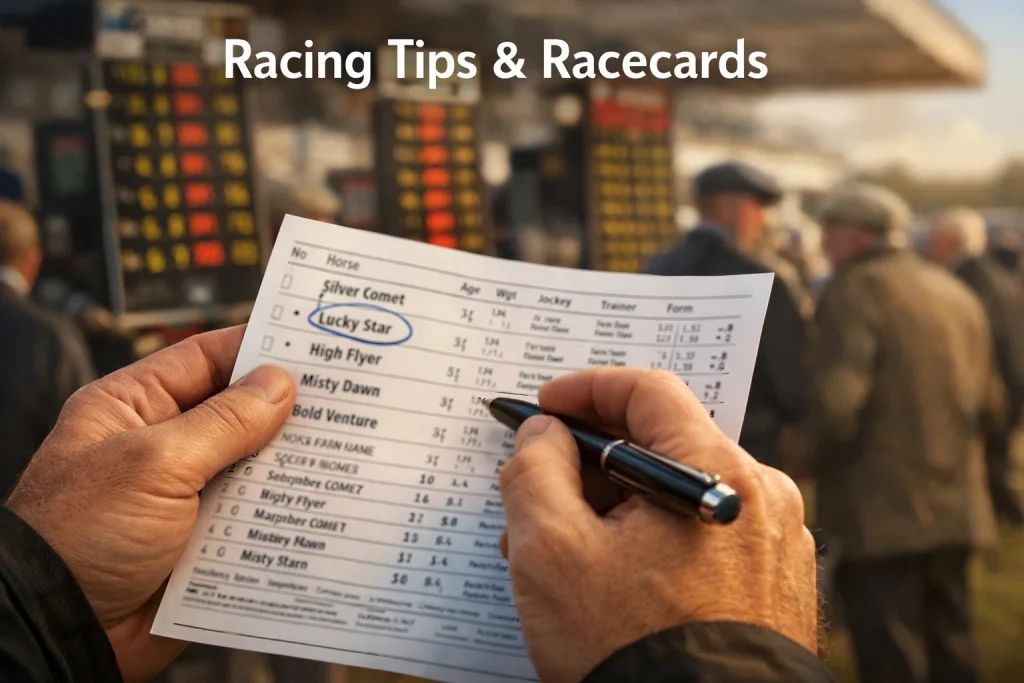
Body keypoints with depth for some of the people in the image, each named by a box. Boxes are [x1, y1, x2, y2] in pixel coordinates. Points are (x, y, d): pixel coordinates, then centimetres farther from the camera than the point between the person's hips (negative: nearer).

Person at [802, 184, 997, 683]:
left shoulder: (854, 290, -10)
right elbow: (985, 403, 17)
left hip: (882, 515, -7)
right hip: (955, 510, 8)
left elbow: (836, 403, -20)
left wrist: (816, 462, -4)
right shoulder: (958, 294, 14)